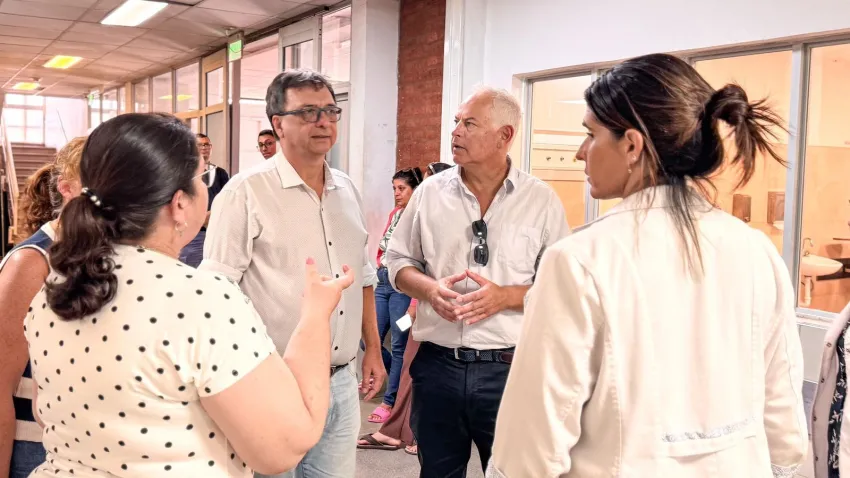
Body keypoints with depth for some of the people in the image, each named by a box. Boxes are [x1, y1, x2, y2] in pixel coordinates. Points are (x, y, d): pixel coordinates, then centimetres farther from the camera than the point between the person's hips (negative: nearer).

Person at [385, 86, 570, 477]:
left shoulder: (542, 201, -3)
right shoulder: (429, 193, 3)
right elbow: (398, 262, 10)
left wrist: (505, 296, -18)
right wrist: (431, 289, -11)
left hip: (509, 368, -2)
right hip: (436, 363, 2)